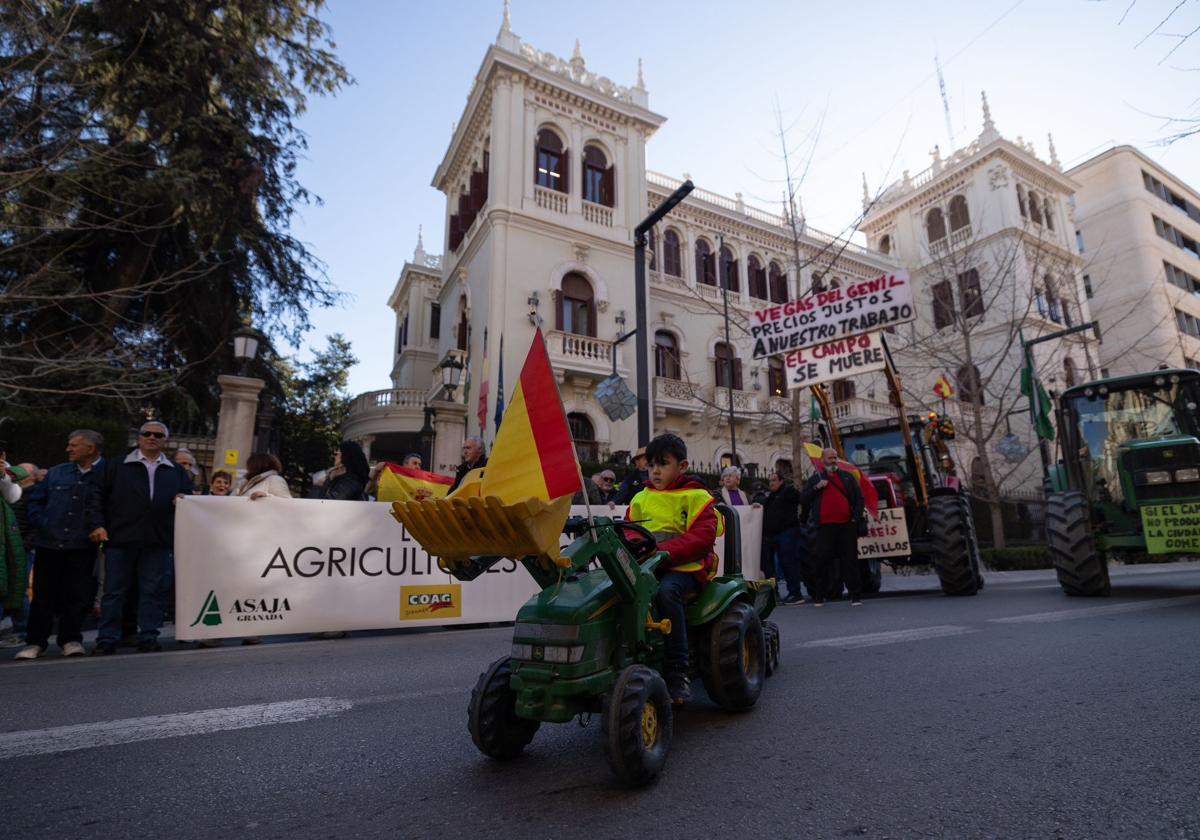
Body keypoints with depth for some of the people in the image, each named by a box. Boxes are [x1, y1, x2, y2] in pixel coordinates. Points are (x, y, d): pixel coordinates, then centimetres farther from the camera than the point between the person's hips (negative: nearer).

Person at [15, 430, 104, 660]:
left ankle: (71, 639, 16)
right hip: (49, 544, 4)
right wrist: (42, 524, 4)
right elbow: (35, 499, 17)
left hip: (82, 546, -4)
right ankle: (35, 641, 19)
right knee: (43, 593, 8)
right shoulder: (56, 473, 10)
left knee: (76, 595, 3)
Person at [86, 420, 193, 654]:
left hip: (158, 541, 1)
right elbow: (96, 494, 5)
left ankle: (148, 637, 12)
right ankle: (107, 639, 16)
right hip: (120, 538, -1)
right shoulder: (114, 465, 10)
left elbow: (189, 498, 17)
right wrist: (97, 524, -5)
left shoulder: (177, 472, 15)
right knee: (114, 590, 6)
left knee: (154, 591, 3)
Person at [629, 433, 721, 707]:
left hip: (685, 567, -4)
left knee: (666, 590, -36)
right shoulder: (641, 499, 19)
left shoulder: (696, 496, 3)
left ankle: (677, 674, -25)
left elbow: (702, 537, -8)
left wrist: (664, 551, -21)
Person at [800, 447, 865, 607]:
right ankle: (819, 596, 6)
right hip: (825, 527, -1)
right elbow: (803, 500, 8)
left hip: (847, 525, 1)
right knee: (821, 561, -2)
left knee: (850, 560, 1)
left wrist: (856, 517, 2)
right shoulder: (815, 478, 14)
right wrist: (816, 488, -7)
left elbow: (859, 497, 14)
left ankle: (855, 595, 5)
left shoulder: (847, 477, 17)